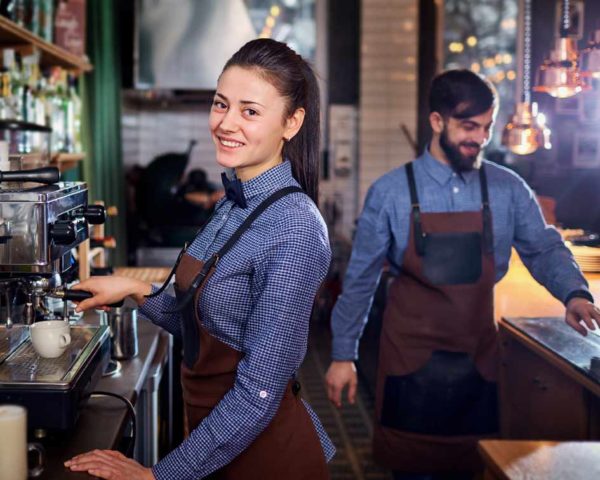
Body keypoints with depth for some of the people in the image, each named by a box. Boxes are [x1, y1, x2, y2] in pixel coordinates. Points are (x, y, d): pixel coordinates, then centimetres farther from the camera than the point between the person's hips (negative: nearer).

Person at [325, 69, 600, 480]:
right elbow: (361, 277, -3)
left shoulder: (508, 190, -2)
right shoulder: (390, 192, -8)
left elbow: (544, 248, 0)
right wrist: (344, 354, -2)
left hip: (478, 356, 2)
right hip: (410, 355, -2)